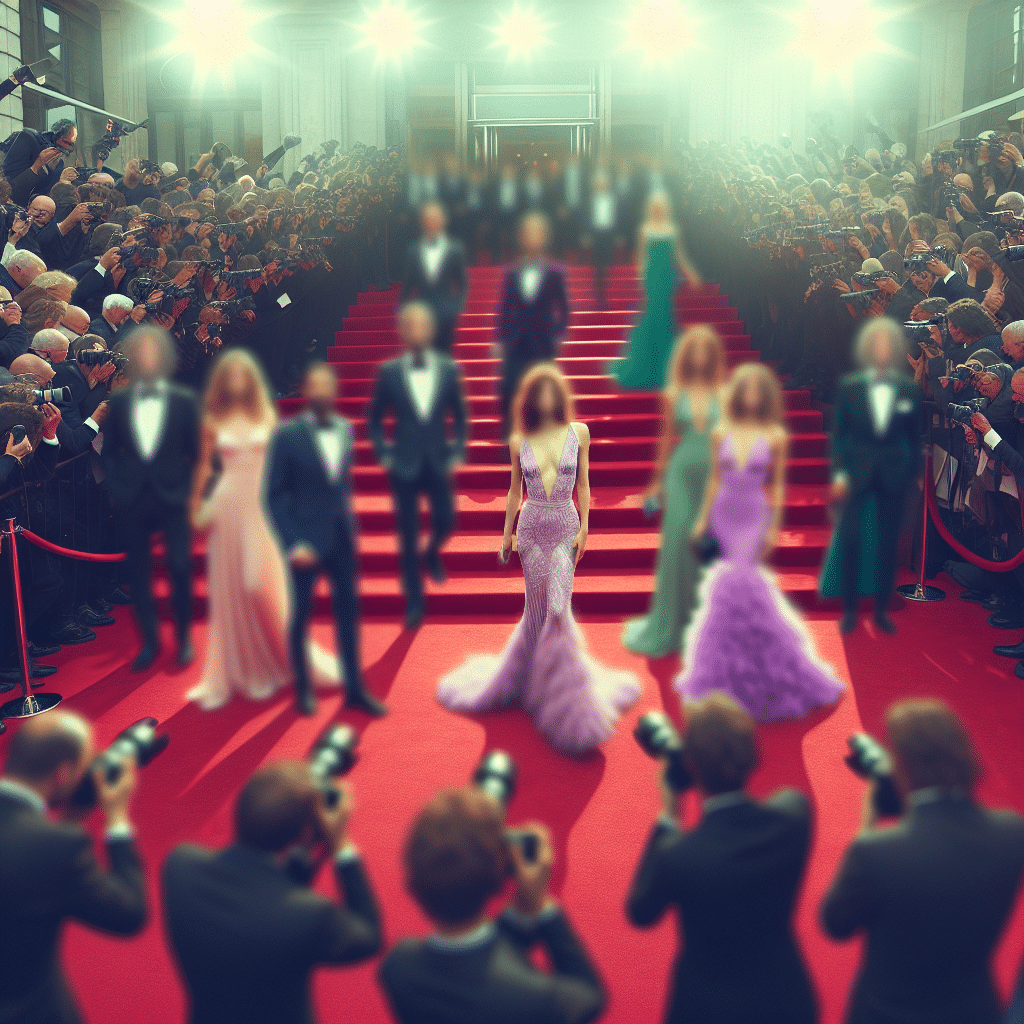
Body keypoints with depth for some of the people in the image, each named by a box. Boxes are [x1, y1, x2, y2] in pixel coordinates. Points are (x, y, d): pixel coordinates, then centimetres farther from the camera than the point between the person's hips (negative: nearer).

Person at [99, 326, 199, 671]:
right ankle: (149, 641, 19)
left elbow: (196, 452, 3)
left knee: (180, 569, -2)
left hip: (173, 499, -2)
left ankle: (184, 639, 17)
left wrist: (189, 491, -3)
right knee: (138, 573, 6)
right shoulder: (118, 402, 5)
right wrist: (115, 488, 0)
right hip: (131, 500, 2)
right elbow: (109, 451, 9)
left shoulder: (184, 401, 1)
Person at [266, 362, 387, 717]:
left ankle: (355, 688, 19)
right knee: (301, 613, 8)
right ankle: (303, 688, 24)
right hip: (307, 540, -4)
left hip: (342, 537, 4)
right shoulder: (287, 435, -9)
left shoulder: (345, 429, 5)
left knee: (348, 610, 8)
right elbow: (275, 494, -9)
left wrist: (350, 525, 10)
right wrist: (293, 544, -14)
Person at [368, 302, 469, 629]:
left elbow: (460, 416, 9)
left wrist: (457, 453, 2)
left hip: (439, 463, 1)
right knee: (408, 534, 2)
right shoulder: (388, 372, -4)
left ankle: (432, 554, 37)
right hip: (404, 465, -1)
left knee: (445, 521, 0)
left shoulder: (449, 369, 0)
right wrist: (383, 454, -1)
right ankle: (414, 600, 15)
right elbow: (375, 418, 7)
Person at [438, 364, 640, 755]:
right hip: (532, 528, 1)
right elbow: (514, 491, 10)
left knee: (558, 607, -6)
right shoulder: (519, 441, 1)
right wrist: (506, 534, 12)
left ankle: (563, 693, 9)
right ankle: (533, 677, 25)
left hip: (566, 526, -1)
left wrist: (584, 528, 0)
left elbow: (583, 484, 4)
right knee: (539, 607, 6)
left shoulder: (579, 432, 0)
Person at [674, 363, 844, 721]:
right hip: (725, 515, 2)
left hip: (755, 517, -2)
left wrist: (774, 528, -3)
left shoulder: (775, 436, -3)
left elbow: (778, 485, 1)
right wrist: (703, 519, 9)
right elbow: (715, 479, 9)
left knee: (741, 582, -12)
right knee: (728, 586, 3)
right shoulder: (721, 433, 3)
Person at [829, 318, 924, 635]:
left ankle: (882, 610, 17)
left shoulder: (910, 389, 1)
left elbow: (915, 438, 6)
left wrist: (912, 476, 4)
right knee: (850, 541, -3)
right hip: (856, 474, -1)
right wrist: (838, 474, -7)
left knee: (888, 545, 6)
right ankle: (849, 609, 9)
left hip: (893, 476, 1)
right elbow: (837, 433, 1)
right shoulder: (848, 386, -2)